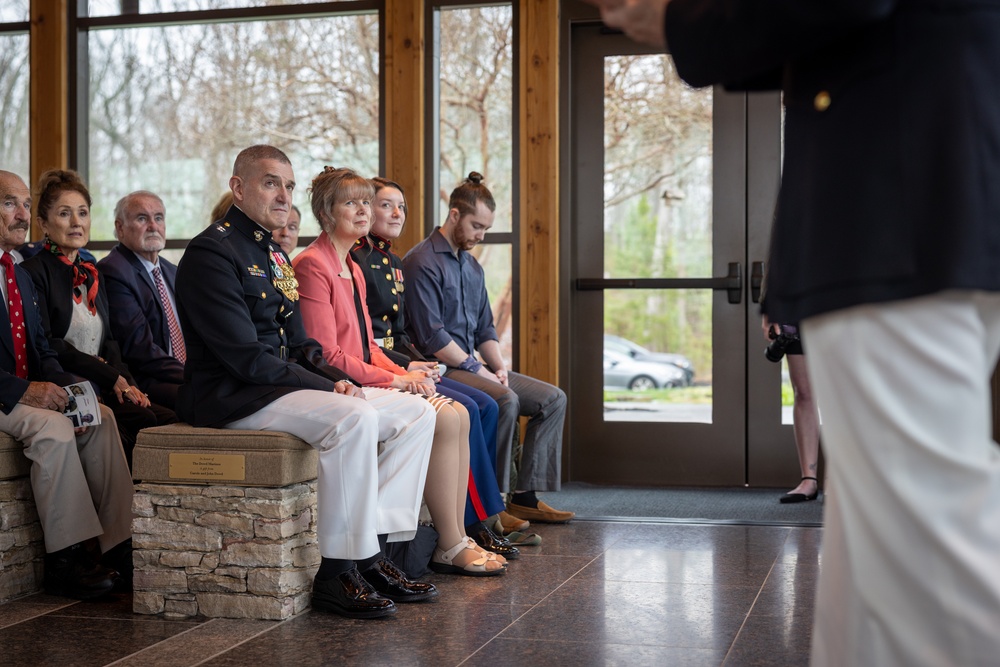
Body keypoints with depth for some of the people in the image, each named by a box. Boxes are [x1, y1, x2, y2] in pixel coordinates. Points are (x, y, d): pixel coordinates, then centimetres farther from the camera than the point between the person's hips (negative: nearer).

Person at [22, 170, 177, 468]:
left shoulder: (91, 274, 21)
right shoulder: (34, 272, -3)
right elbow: (45, 344, -12)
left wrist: (125, 380, -2)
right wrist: (111, 377, -13)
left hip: (103, 388, 7)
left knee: (173, 420, -18)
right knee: (143, 420, -28)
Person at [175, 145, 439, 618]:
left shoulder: (274, 256, 19)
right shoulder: (211, 252, -11)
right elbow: (247, 358, -19)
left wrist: (338, 380, -1)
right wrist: (327, 388, -18)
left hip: (279, 385, 10)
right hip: (232, 397, -9)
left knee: (416, 412, -2)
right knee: (354, 417, -33)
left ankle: (373, 548, -6)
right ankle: (338, 571, -23)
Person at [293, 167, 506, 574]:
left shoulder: (351, 268, 19)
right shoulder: (313, 266, -11)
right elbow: (327, 355, -17)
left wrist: (402, 372, 1)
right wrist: (396, 380, -14)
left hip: (366, 381, 9)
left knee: (458, 414, -6)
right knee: (442, 420, -20)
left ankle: (456, 538, -5)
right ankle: (450, 548, -11)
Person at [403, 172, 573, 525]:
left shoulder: (472, 266, 18)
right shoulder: (423, 263, -11)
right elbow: (432, 337, -18)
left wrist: (499, 366, 1)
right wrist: (478, 370, -16)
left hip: (472, 364, 9)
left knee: (554, 399, 0)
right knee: (506, 401, -32)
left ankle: (525, 495, -3)